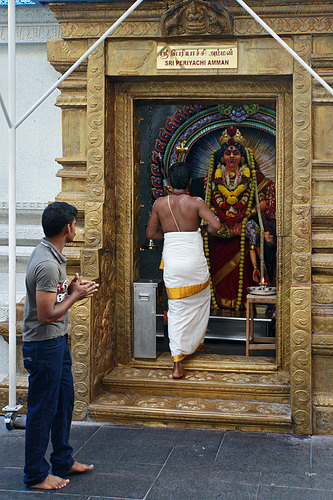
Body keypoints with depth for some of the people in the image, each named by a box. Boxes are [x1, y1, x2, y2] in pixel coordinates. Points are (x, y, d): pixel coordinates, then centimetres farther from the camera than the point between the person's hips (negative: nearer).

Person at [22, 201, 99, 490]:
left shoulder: (52, 256, 8)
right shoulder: (47, 264, -25)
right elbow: (47, 314, -26)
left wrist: (70, 289, 3)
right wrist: (75, 296, -15)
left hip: (57, 341, 10)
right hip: (43, 345, -10)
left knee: (64, 401, 19)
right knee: (42, 409, 2)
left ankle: (63, 461, 34)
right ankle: (36, 475, 16)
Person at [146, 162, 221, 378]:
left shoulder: (160, 203, 2)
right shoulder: (196, 203, -6)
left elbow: (151, 233, 8)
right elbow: (216, 225, -18)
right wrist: (202, 228, 3)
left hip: (171, 261, 2)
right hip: (194, 259, -2)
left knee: (177, 309, 5)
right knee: (200, 303, 23)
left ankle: (177, 362, -2)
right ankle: (197, 343, 39)